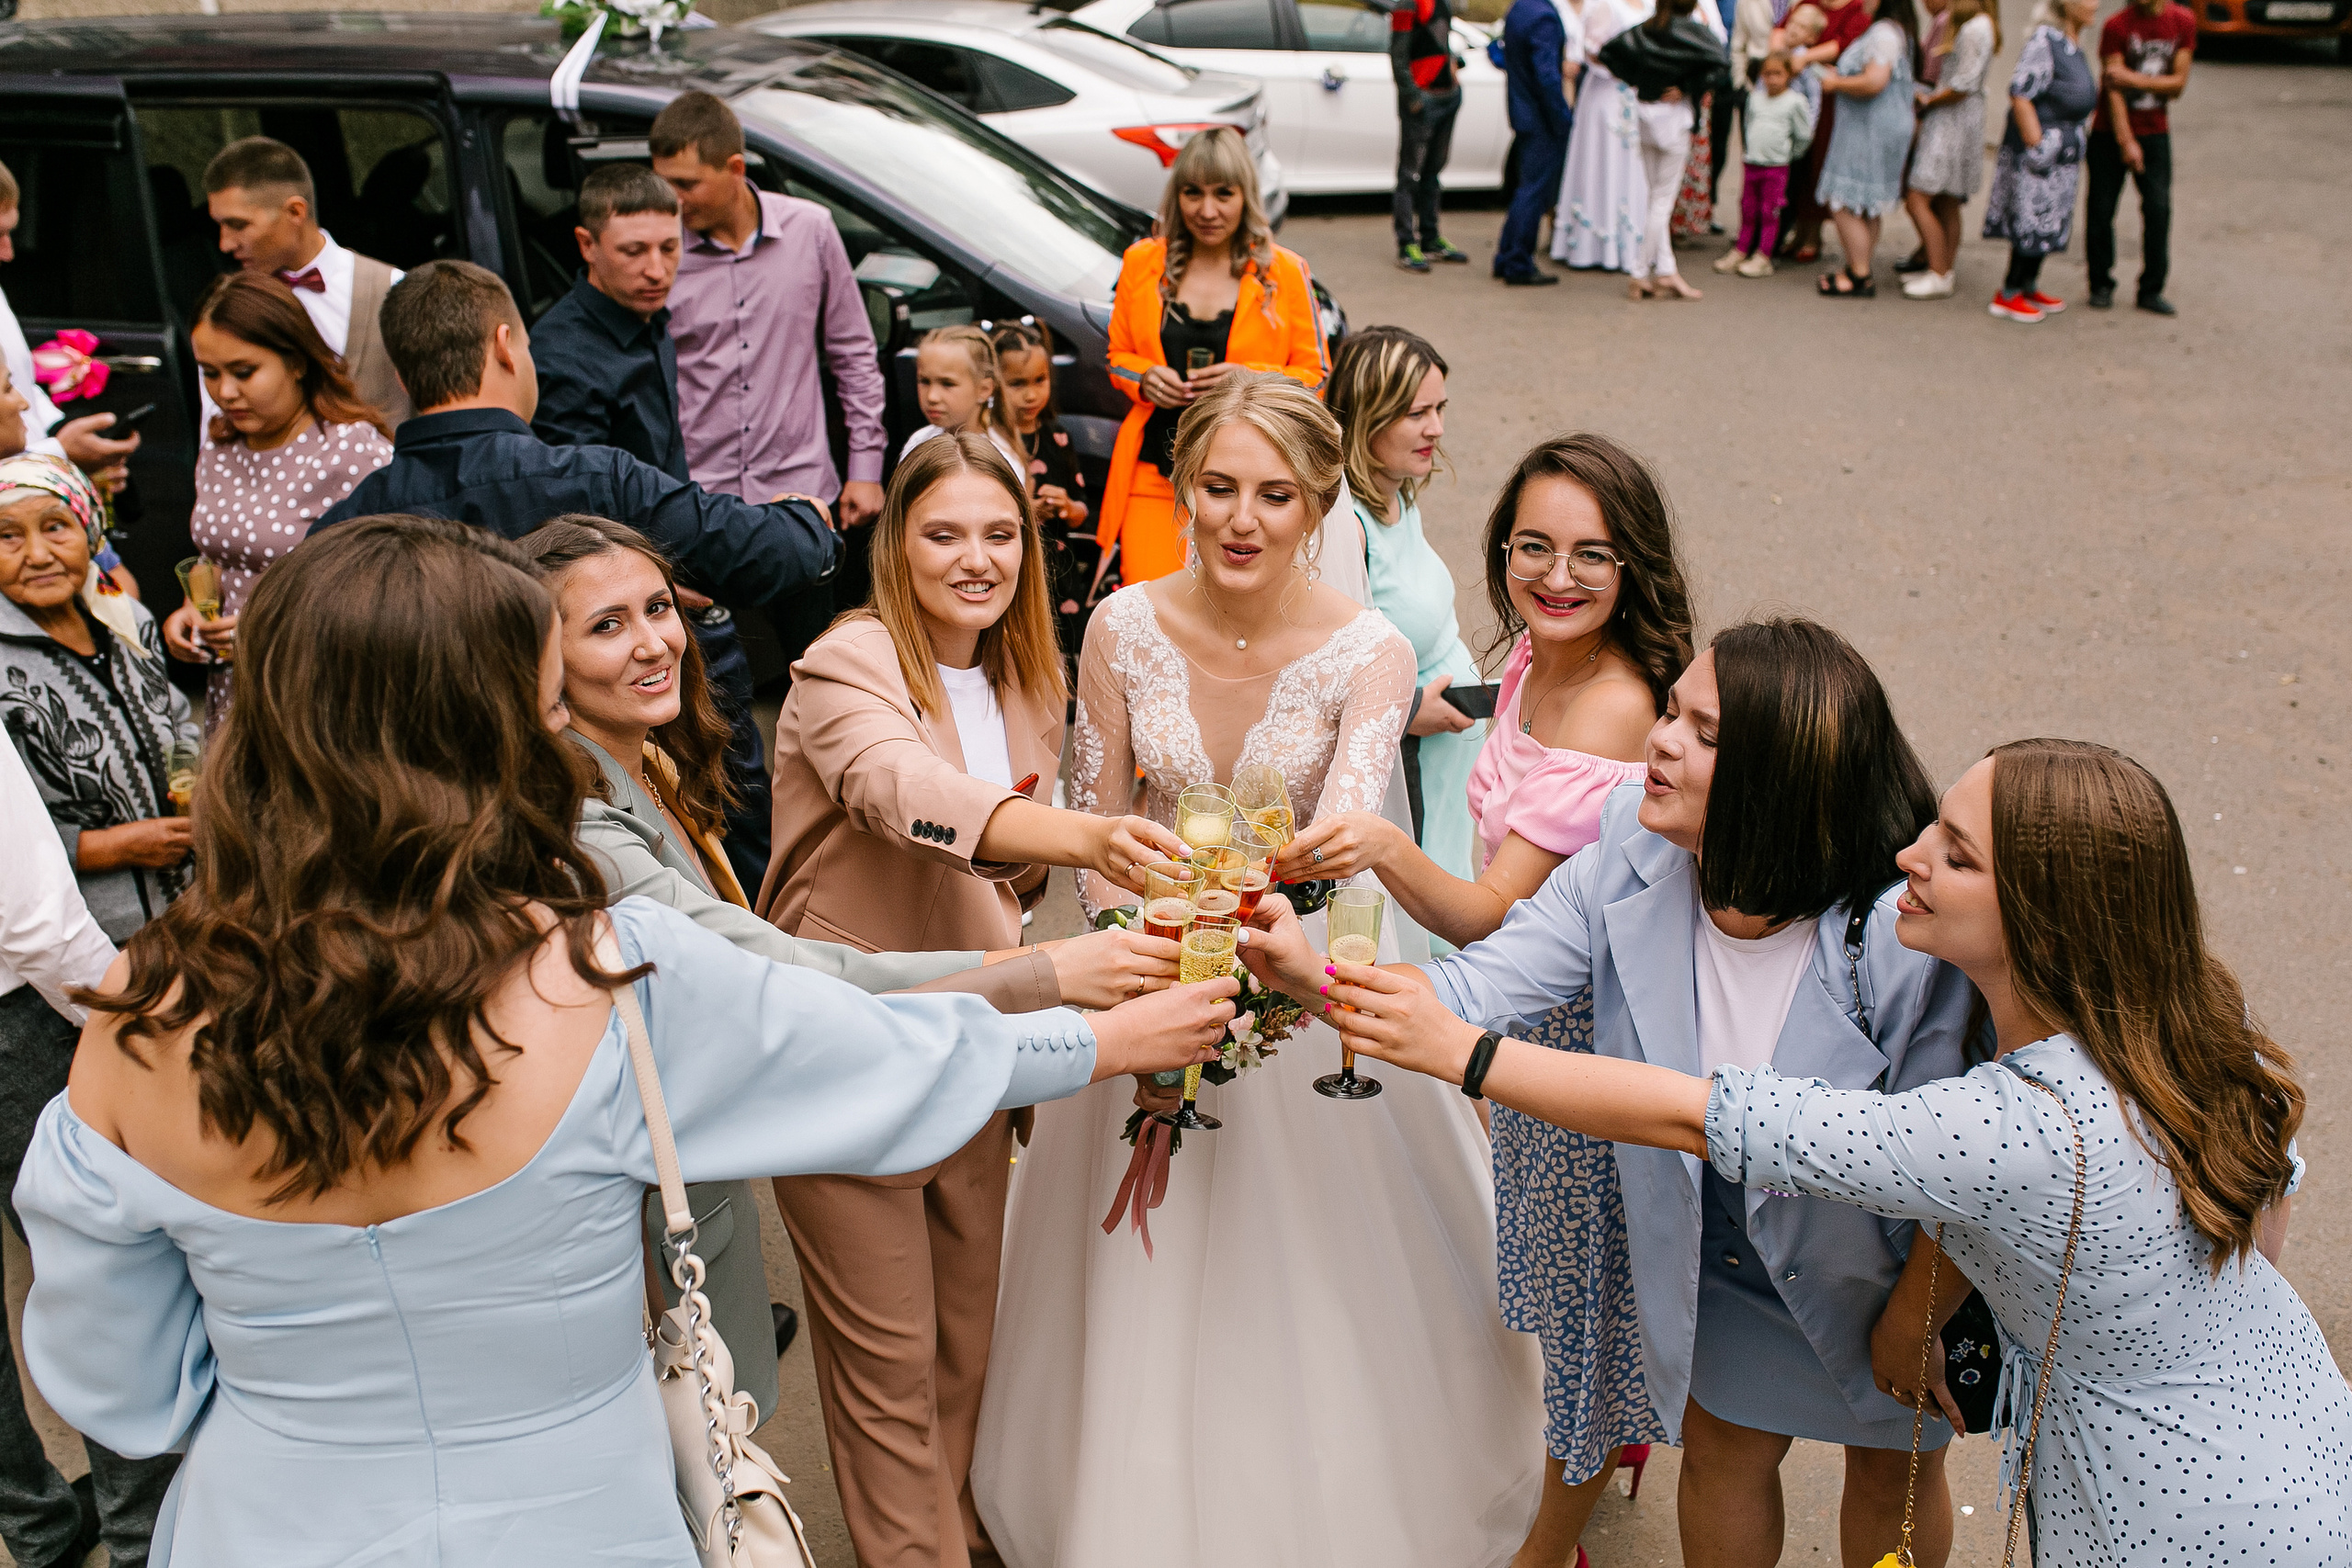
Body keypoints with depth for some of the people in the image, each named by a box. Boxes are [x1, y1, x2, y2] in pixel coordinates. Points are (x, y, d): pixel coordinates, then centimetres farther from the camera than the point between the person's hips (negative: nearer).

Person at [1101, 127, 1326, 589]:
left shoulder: (1285, 272, 2)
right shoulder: (1142, 262, 9)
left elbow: (1316, 375, 5)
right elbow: (1117, 355, 19)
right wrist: (1144, 379, -5)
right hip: (1155, 476, 1)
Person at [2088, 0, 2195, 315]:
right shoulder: (2117, 25, -11)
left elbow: (2178, 83, -4)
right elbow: (2113, 89, -14)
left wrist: (2134, 79, -20)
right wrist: (2126, 142, -18)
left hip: (2155, 132, 2)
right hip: (2110, 133, -2)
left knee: (2158, 209, -4)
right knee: (2101, 210, -1)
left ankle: (2151, 291, 5)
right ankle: (2101, 286, 15)